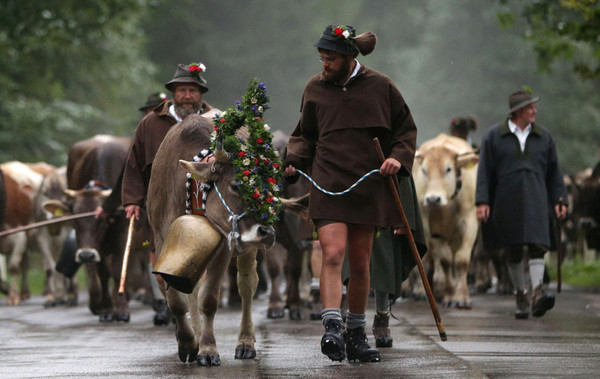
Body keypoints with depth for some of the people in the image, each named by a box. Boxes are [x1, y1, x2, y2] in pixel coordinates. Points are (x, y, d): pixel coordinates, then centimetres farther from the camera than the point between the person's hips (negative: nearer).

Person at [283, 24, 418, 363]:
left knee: (360, 263, 7)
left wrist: (398, 158, -6)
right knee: (333, 253, -19)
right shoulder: (315, 88, 8)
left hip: (368, 186, 0)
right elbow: (306, 135, 18)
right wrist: (294, 161, 0)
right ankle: (332, 329, -25)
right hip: (329, 183, 0)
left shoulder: (380, 87, 3)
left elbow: (406, 129, 12)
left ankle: (357, 335, 19)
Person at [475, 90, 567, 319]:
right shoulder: (494, 136, 4)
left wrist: (559, 200, 8)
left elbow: (553, 172, 15)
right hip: (507, 201, -1)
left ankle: (538, 294, -26)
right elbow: (484, 171, 2)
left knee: (537, 244, -16)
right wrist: (482, 202, -7)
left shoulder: (543, 137, 11)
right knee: (513, 251, 4)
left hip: (535, 199, 1)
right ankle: (520, 296, 16)